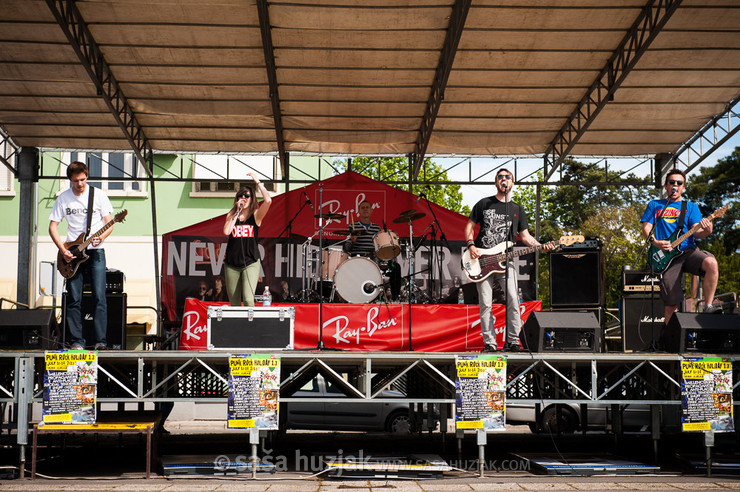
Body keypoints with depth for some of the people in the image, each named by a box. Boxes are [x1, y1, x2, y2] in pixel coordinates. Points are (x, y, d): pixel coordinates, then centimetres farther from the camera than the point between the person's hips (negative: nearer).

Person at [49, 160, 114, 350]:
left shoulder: (98, 195, 1)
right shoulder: (63, 198, 5)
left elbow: (109, 224, 2)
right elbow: (53, 226, 7)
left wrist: (102, 236, -19)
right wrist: (63, 250, -5)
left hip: (95, 251, -2)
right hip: (72, 254, 2)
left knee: (99, 297, -9)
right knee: (74, 299, 0)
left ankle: (100, 340, -6)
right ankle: (78, 341, 6)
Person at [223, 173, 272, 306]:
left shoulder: (256, 215, 1)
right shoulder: (231, 215, 7)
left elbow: (268, 200, -17)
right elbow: (226, 231, -11)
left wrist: (258, 182, -8)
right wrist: (237, 212, -8)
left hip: (251, 263, -3)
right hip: (232, 264, 3)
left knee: (248, 299, -18)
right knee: (234, 303, 8)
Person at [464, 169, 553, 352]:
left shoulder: (517, 209, 14)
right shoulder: (484, 204, 9)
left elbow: (525, 235, 13)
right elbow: (469, 226, 12)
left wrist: (540, 246, -4)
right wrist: (471, 245, -4)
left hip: (504, 260, 1)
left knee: (513, 302, -11)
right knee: (485, 304, -3)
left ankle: (512, 341, -2)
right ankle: (490, 343, 3)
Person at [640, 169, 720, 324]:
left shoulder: (691, 206, 17)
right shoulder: (654, 205, 17)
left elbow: (696, 232, 5)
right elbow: (646, 228, 10)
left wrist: (706, 231, -19)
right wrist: (655, 242, -10)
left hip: (688, 250, 1)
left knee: (711, 263, -32)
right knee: (671, 303, -8)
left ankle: (708, 306, -22)